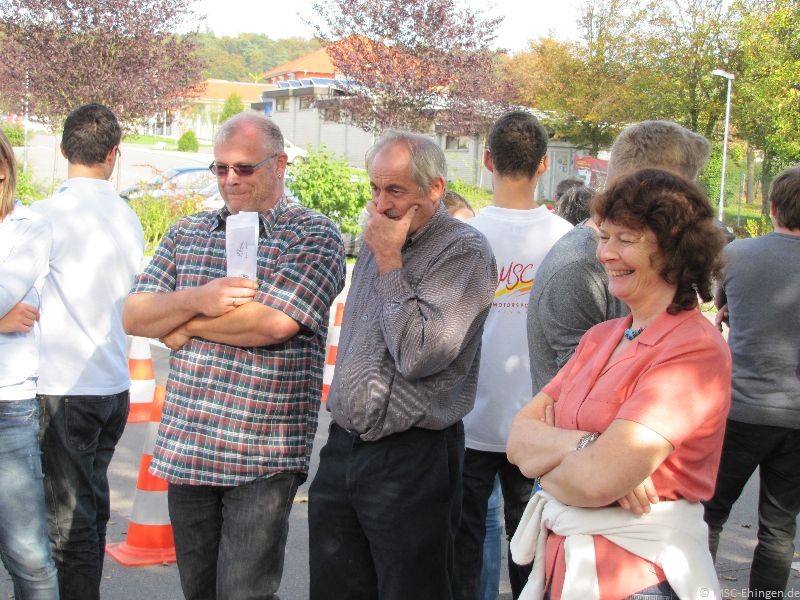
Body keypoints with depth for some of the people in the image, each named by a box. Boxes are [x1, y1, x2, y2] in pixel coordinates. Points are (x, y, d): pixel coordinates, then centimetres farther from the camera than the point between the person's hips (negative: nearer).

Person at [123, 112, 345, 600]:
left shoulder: (315, 236, -6)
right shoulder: (187, 233, 12)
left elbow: (273, 322, -20)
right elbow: (134, 316, 6)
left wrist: (186, 324, -6)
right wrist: (196, 299, -14)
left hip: (264, 458, -6)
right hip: (186, 450, 6)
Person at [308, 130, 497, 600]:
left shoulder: (465, 250, -13)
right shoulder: (379, 240, 12)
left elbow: (418, 354, -22)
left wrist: (389, 262, -16)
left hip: (411, 460, -7)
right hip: (344, 449, 7)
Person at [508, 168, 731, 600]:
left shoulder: (696, 350, -17)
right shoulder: (600, 337, 7)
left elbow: (597, 480, -25)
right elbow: (518, 439, -2)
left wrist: (542, 458, -6)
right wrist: (585, 445, -20)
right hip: (562, 561, 7)